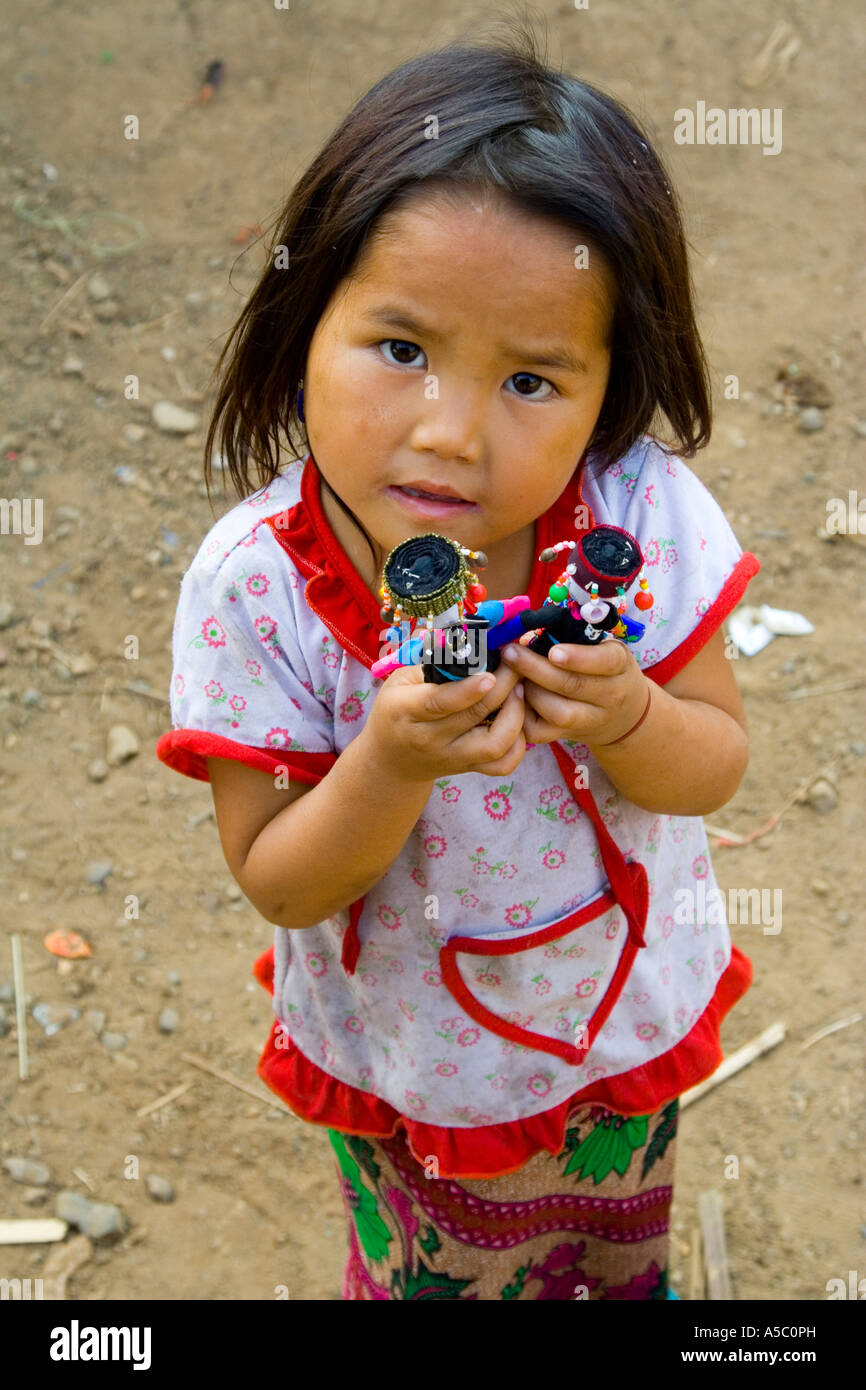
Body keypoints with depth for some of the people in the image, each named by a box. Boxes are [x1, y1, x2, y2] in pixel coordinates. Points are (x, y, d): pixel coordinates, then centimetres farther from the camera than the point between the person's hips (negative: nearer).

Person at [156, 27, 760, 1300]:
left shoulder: (644, 517, -26)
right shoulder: (253, 583, -29)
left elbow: (718, 766, -14)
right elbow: (278, 884, -22)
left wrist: (626, 721, -36)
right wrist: (390, 767, -41)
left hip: (630, 1015, 3)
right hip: (403, 1052, -2)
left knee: (621, 1244, 35)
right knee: (437, 1270, 28)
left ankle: (625, 1281, 69)